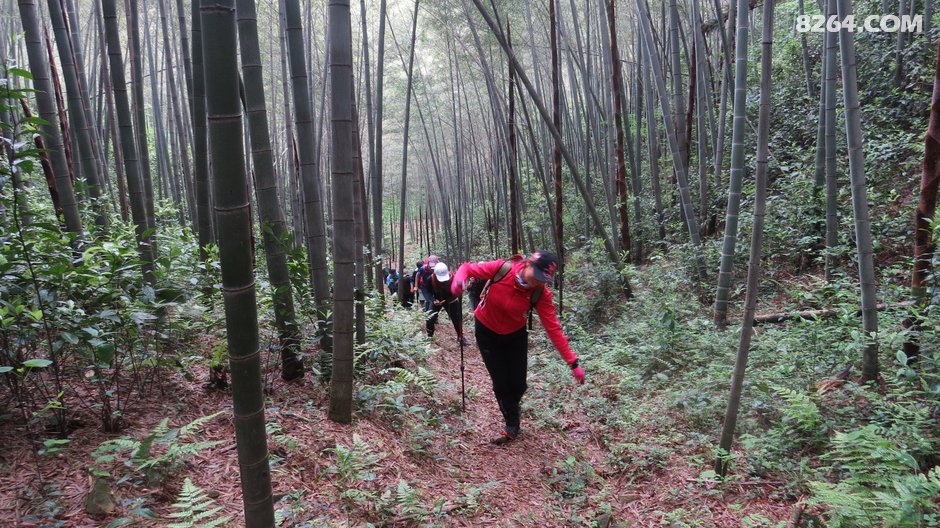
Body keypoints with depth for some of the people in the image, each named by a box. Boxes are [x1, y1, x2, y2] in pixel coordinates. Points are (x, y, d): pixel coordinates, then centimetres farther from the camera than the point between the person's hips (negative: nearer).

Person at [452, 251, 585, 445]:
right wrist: (459, 280, -42)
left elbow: (553, 328, -23)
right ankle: (512, 427, 24)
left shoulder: (541, 294, -26)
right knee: (501, 383, -1)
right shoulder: (502, 269, -30)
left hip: (515, 335, 2)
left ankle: (510, 411, 42)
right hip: (487, 332, -1)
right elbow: (468, 268, -17)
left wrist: (572, 362, -25)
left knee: (518, 385, 5)